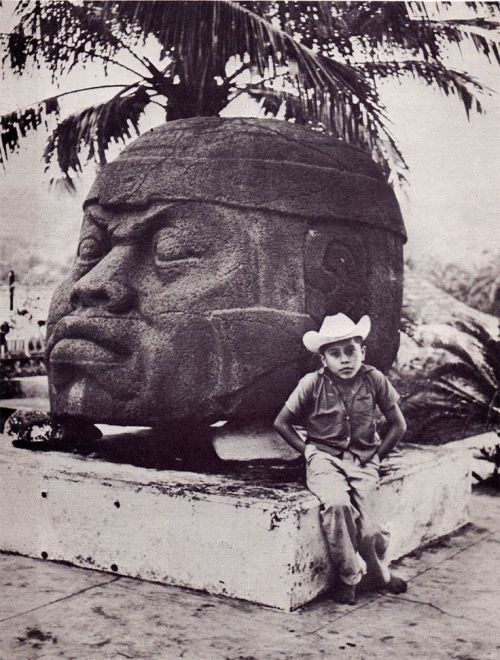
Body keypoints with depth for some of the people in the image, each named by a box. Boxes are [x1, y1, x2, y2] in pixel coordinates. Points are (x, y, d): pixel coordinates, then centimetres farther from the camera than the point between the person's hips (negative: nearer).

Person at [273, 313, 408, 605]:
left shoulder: (374, 379, -3)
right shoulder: (312, 384, -6)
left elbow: (398, 424, 7)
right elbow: (281, 422, 4)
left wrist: (375, 456, 4)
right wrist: (309, 451, -1)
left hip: (363, 460, 1)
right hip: (325, 458, -1)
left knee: (369, 530, -14)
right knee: (337, 505, -31)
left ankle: (381, 574, 22)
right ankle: (348, 577, -8)